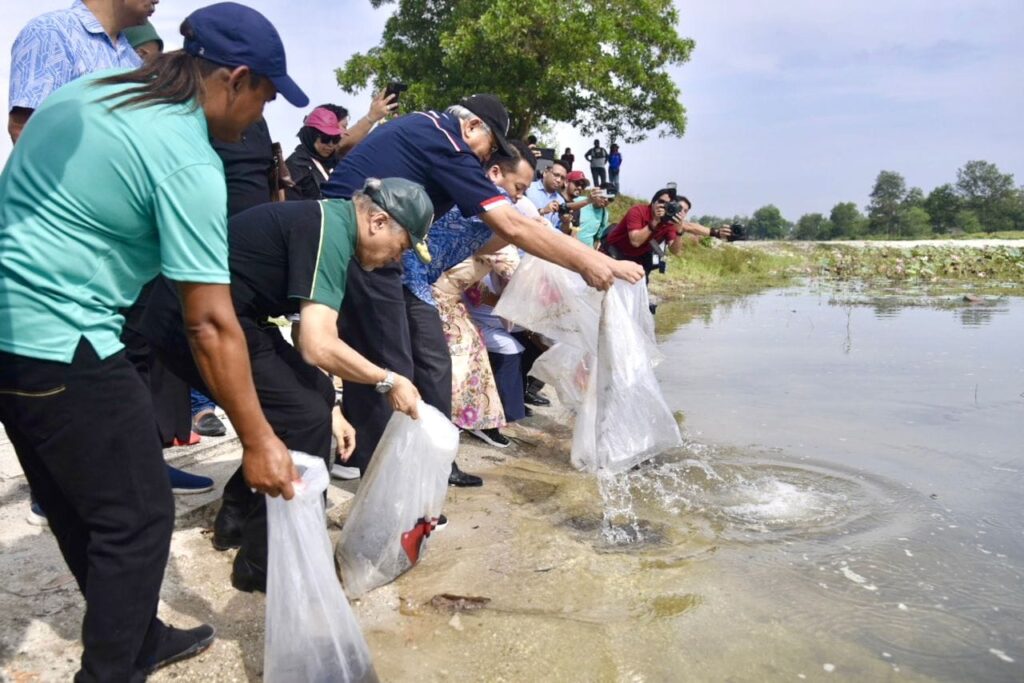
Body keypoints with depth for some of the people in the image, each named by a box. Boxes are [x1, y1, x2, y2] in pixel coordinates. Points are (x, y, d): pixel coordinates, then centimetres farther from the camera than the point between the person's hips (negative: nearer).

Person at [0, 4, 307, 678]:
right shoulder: (189, 162, -16)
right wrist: (258, 441, -11)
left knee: (77, 510, 18)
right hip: (59, 344, -10)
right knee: (139, 517, 3)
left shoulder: (86, 90, 10)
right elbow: (212, 326, -18)